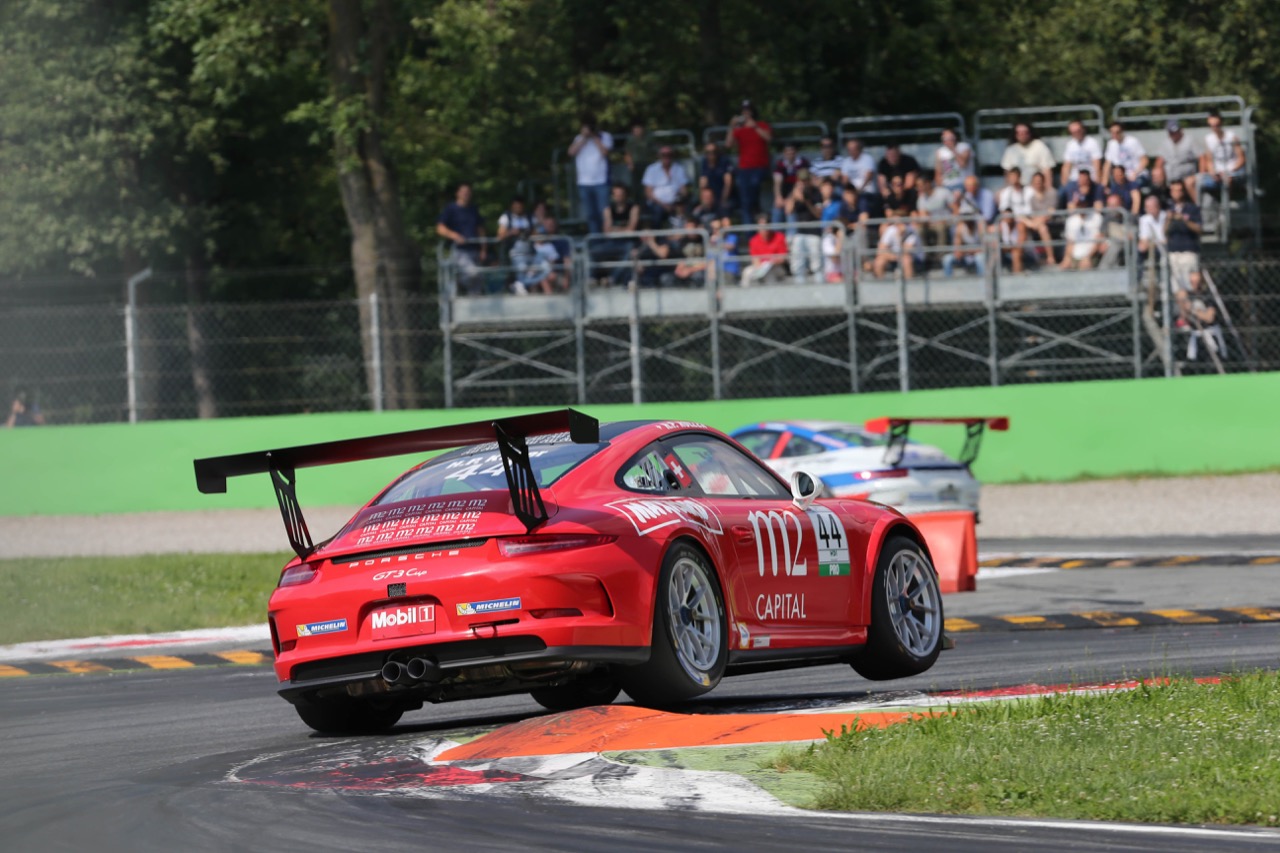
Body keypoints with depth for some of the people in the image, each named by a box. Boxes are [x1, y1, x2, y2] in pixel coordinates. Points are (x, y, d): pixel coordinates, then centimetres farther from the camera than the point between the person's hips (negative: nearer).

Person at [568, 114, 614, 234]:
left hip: (600, 182, -3)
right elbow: (572, 152, -2)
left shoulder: (604, 137, 4)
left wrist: (594, 138, -5)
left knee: (604, 214, -8)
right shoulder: (579, 139, 13)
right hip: (584, 183, 3)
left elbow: (604, 152, -10)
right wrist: (584, 138, -5)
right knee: (589, 215, 5)